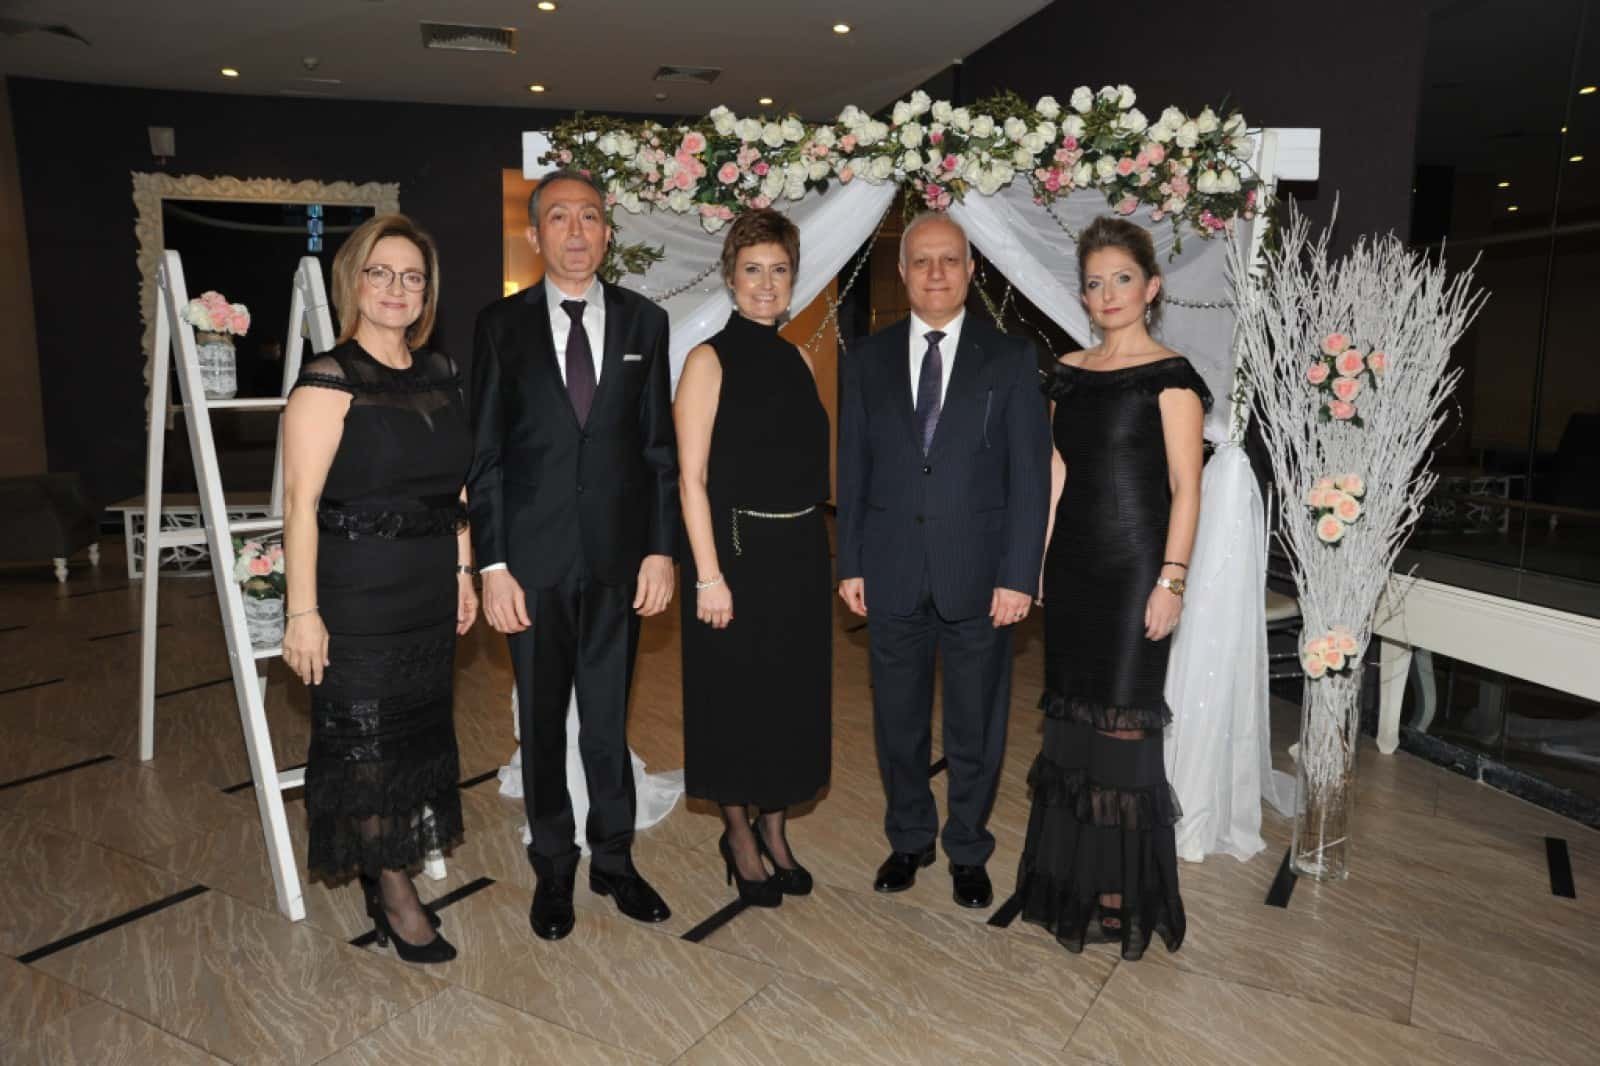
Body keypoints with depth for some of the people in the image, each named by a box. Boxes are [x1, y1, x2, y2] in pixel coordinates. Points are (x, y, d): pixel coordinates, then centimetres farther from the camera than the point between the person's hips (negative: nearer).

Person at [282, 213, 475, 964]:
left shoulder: (439, 373, 7)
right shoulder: (329, 380, -12)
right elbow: (300, 501, -15)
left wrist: (462, 571, 10)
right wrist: (302, 612, -18)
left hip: (430, 587, 7)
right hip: (356, 589, -6)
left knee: (418, 725, 15)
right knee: (366, 733, 6)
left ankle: (386, 871, 33)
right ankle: (394, 894, 22)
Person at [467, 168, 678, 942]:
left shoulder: (643, 321, 4)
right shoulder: (502, 324, 1)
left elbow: (659, 446, 4)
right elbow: (483, 453, -1)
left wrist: (661, 549, -2)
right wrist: (492, 565, -7)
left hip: (618, 556, 1)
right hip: (535, 558, -1)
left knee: (609, 718, 12)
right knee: (542, 721, 11)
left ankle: (613, 860, 30)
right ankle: (553, 869, 29)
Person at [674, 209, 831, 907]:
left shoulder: (798, 361, 10)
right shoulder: (709, 361, -7)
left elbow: (808, 466, 13)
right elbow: (691, 478, -11)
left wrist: (820, 554, 8)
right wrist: (709, 575, -16)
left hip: (801, 551, 6)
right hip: (736, 550, -5)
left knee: (793, 694, 13)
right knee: (735, 696, 6)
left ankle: (774, 828, 32)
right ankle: (738, 833, 27)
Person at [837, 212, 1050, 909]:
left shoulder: (1010, 359, 0)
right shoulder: (869, 359, 6)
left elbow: (1030, 475, -4)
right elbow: (852, 469, 6)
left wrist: (1018, 575, -10)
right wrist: (850, 564, 1)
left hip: (977, 571, -1)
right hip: (891, 570, 2)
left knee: (975, 723, 10)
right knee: (897, 717, 13)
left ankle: (968, 851, 30)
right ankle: (908, 839, 34)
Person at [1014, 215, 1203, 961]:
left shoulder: (1169, 376, -5)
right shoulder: (1068, 373, 10)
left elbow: (1185, 487, -8)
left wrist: (1171, 580, -14)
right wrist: (1032, 559, 10)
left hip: (1134, 567, -5)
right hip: (1073, 564, 5)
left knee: (1123, 720, -1)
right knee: (1072, 716, 11)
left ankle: (1126, 890, 14)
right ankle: (1073, 874, 27)